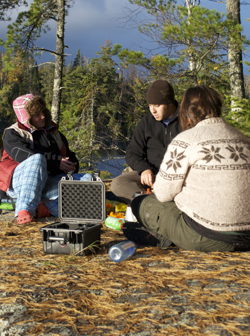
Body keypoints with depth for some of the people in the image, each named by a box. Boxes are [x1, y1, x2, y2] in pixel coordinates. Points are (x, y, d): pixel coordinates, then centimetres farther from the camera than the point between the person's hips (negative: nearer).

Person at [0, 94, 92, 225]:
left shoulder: (53, 132, 22)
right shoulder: (12, 134, 4)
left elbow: (69, 156, 27)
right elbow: (24, 156, -15)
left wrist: (71, 166, 1)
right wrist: (56, 164, -21)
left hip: (49, 182, 5)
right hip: (20, 183, -5)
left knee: (87, 179, -17)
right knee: (38, 159, -37)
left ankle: (47, 209, -31)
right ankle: (25, 210, -42)